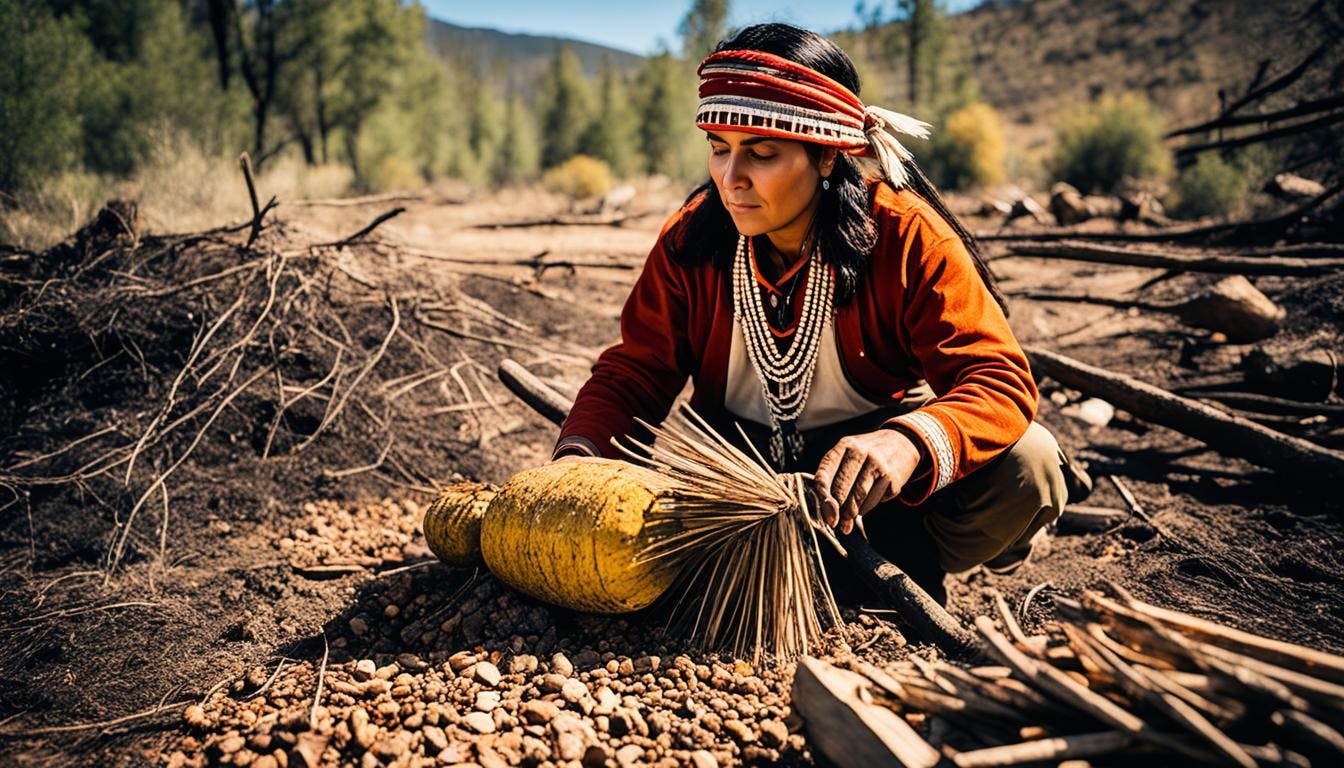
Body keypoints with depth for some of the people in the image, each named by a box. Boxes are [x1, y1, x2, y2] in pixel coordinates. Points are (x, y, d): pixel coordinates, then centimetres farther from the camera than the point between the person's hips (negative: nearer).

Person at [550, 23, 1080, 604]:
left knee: (1026, 464, -27)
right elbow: (634, 371, -5)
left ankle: (901, 574, 1)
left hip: (877, 488, -2)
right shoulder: (690, 239, -9)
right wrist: (577, 454, -26)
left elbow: (1000, 381, -26)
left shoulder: (906, 235, -18)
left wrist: (908, 442, -48)